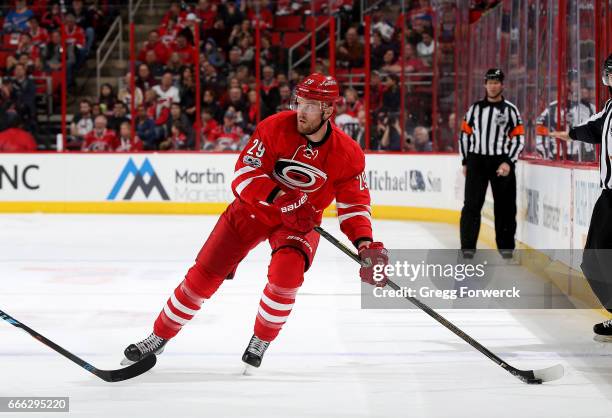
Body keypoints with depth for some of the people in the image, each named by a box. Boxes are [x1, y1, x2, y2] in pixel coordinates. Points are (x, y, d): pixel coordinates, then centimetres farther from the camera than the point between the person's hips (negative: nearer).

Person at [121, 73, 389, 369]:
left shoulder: (348, 154, -17)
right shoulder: (275, 128, -21)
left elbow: (354, 203, -10)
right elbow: (245, 173, -25)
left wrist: (364, 243, -26)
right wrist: (280, 197, -40)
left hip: (301, 220, 0)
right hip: (253, 208, 0)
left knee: (286, 271, -28)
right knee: (204, 274, -2)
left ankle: (261, 341, -3)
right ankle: (159, 337, 15)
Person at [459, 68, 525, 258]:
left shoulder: (510, 110, 1)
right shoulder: (475, 108, 8)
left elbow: (518, 138, -2)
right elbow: (465, 134, 13)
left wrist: (508, 162, -12)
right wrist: (465, 162, 8)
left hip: (501, 162, -1)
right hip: (476, 160, 1)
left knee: (505, 205, 3)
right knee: (472, 204, -4)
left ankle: (506, 246, 14)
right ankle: (468, 246, -1)